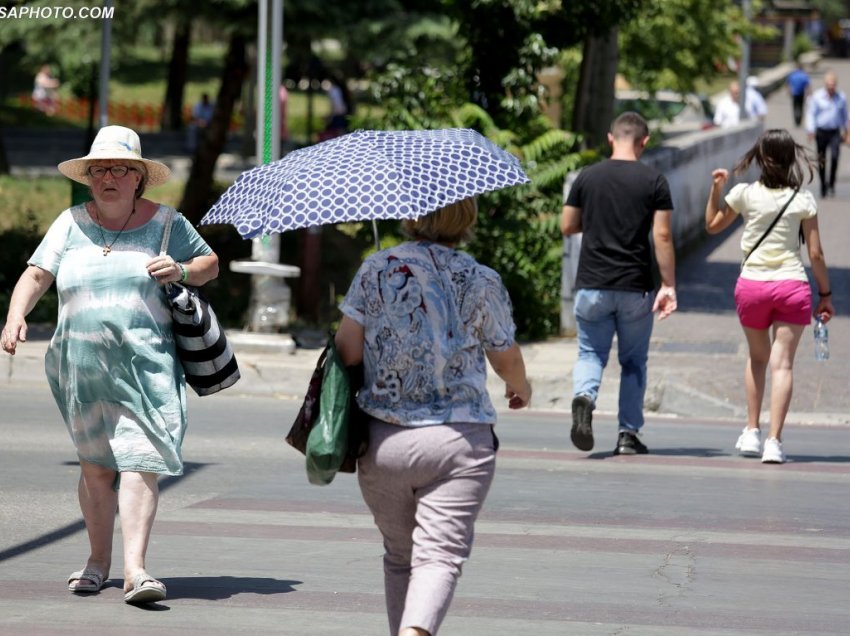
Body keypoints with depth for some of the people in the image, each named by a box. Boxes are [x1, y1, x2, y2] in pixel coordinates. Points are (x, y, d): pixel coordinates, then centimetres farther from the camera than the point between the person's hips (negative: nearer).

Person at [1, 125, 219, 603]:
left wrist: (183, 271, -5)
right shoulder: (71, 223, 10)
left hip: (146, 366, -2)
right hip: (82, 367, 2)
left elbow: (211, 263, 17)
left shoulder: (165, 223, 7)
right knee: (96, 465, 7)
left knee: (140, 460, -13)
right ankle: (98, 561, 21)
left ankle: (136, 568, -17)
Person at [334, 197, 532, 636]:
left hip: (383, 442, 2)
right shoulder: (482, 282, -1)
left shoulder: (375, 270, 1)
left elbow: (347, 350, -2)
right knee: (439, 554, -10)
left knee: (399, 555, 19)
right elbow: (507, 360, 11)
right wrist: (521, 389, 33)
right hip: (459, 440, -2)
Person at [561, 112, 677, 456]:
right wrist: (669, 285, -3)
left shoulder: (588, 177, 1)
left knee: (591, 353, 11)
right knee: (633, 361, 12)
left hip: (592, 285, 1)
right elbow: (662, 236, -7)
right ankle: (628, 434, 11)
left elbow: (567, 226, 6)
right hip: (636, 286, -1)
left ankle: (584, 396, -20)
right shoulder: (653, 181, -4)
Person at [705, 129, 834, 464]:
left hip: (751, 285, 1)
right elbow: (816, 254, -1)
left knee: (758, 357, 22)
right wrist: (825, 294, 7)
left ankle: (752, 432, 20)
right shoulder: (803, 199, -3)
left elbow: (712, 225, 14)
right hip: (792, 286, -1)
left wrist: (715, 188, 13)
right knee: (782, 363, -3)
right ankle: (774, 442, -12)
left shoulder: (745, 194, -2)